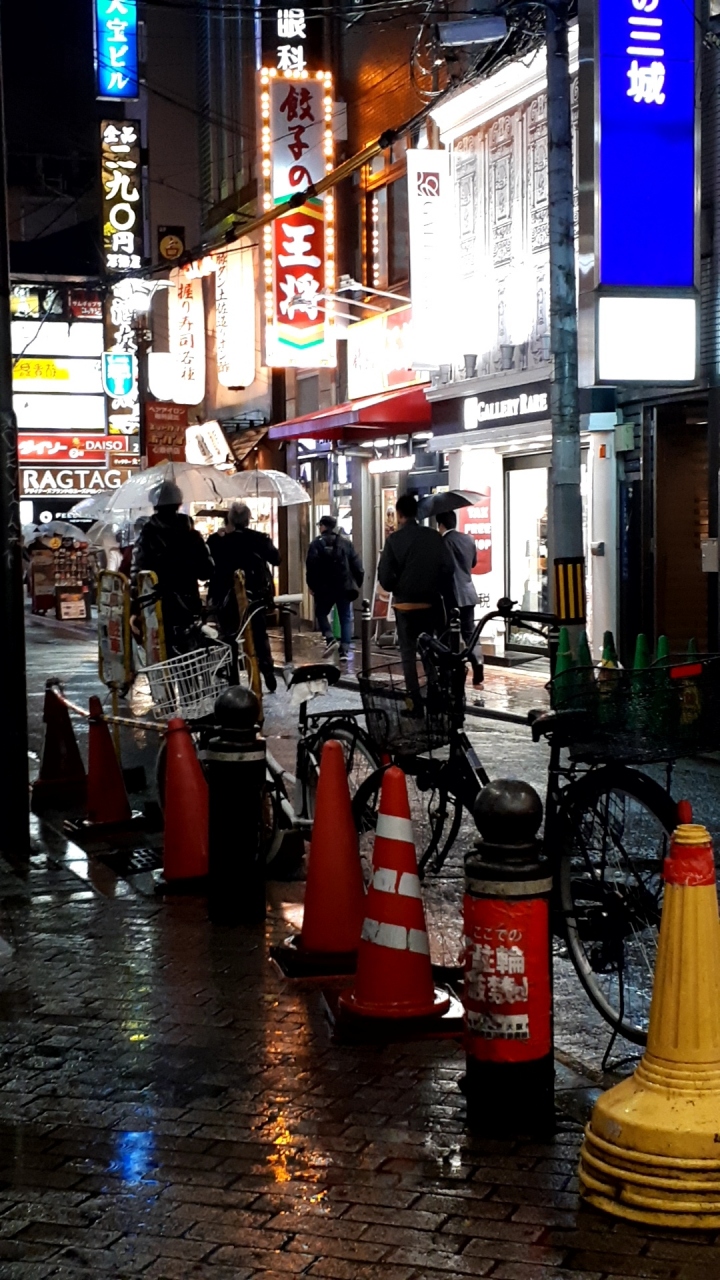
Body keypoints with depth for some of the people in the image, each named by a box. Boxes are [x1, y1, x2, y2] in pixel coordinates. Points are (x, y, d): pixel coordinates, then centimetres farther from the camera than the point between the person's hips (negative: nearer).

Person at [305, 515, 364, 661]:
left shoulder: (316, 544, -4)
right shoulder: (346, 543, 5)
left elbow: (311, 567, -11)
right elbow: (357, 566, 2)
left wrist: (312, 586, 0)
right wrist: (357, 584, 11)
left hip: (324, 588, -2)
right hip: (344, 588, 2)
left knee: (321, 613, 16)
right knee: (345, 618, 7)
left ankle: (330, 639, -6)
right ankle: (344, 650, -2)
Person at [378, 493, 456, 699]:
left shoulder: (394, 539, -8)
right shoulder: (434, 537, -2)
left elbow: (384, 575, -10)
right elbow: (448, 568, -1)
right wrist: (450, 603, 7)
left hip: (405, 604, -2)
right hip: (432, 602, 2)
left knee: (408, 652, 5)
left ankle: (415, 699, -1)